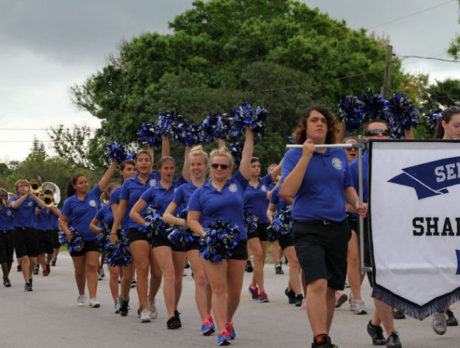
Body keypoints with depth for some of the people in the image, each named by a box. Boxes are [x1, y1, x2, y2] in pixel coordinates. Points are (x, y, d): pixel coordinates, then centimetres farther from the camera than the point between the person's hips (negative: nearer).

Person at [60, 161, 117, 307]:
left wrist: (114, 163, -10)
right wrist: (67, 232, -16)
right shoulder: (70, 201, -1)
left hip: (93, 238, 0)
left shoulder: (93, 195, 3)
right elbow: (62, 220, 3)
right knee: (80, 270, 7)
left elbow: (105, 178, -2)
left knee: (92, 267, -10)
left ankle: (92, 298, -15)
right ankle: (81, 295, 28)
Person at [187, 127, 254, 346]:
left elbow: (247, 154, 4)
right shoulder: (201, 192, 5)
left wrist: (248, 130, 5)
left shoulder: (237, 184, 6)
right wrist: (205, 234, -14)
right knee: (218, 288, -9)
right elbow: (191, 219, 2)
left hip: (238, 242, 2)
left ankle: (228, 321, 31)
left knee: (235, 290, 7)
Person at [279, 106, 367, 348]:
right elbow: (287, 191, -15)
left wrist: (357, 203, 2)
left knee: (331, 288, 8)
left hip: (338, 227, 5)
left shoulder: (339, 154, 12)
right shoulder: (294, 155, -1)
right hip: (308, 228, -5)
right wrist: (306, 156, -18)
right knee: (317, 283, -20)